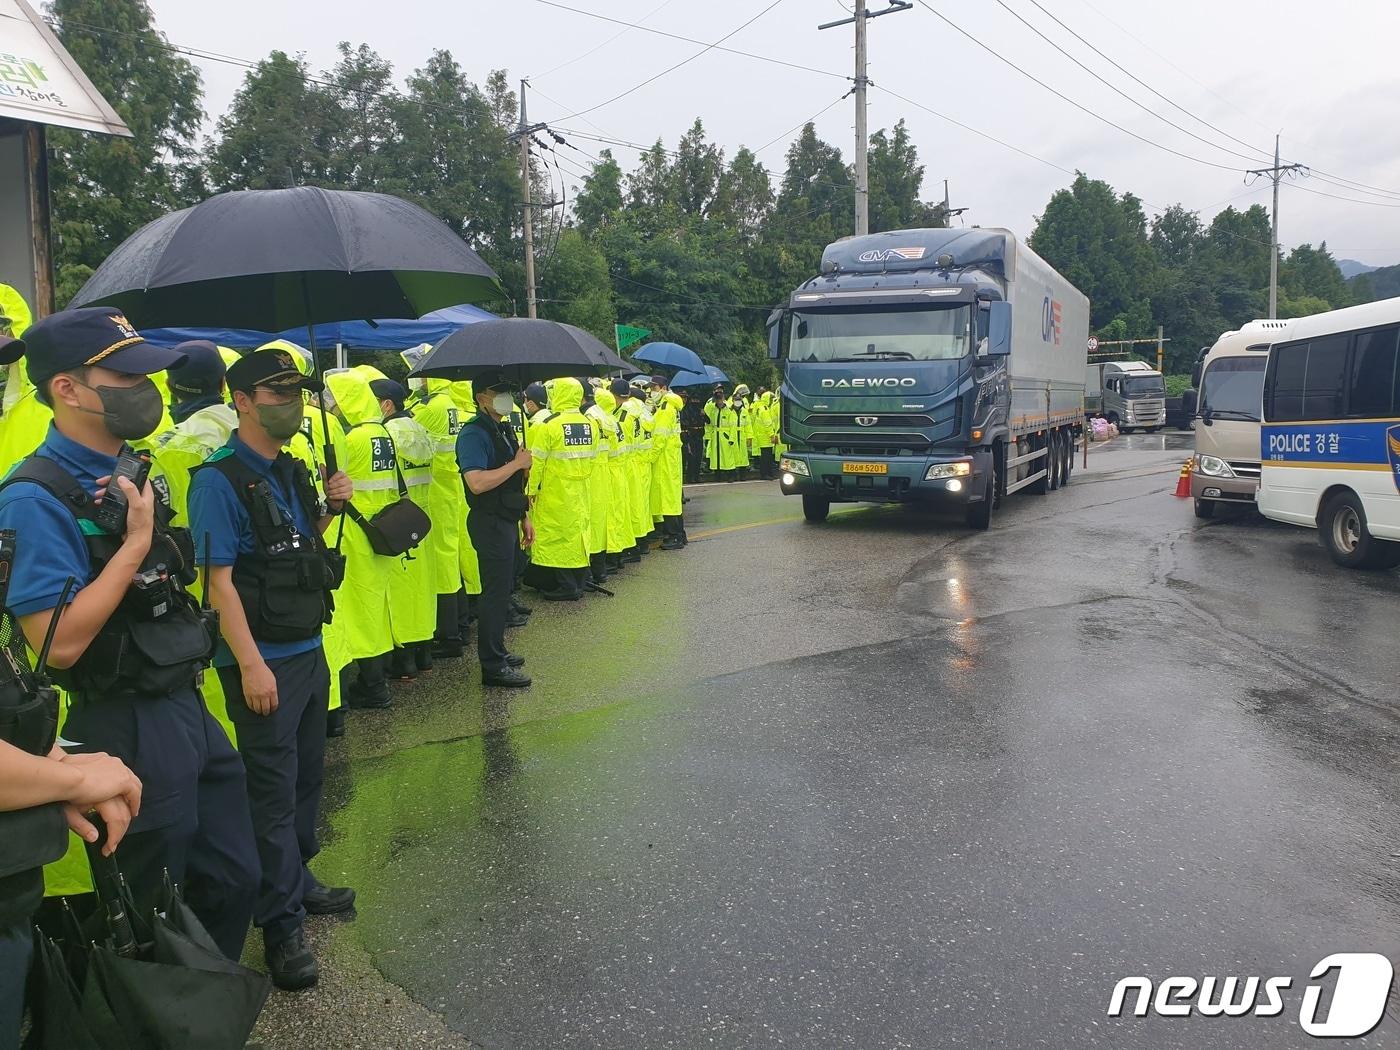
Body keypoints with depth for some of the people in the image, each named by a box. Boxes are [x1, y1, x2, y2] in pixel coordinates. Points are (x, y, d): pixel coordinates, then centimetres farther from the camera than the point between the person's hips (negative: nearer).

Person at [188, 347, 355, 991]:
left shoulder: (292, 471, 10)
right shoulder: (220, 480, -14)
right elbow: (219, 580, -18)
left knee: (306, 775, 18)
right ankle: (281, 925, 13)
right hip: (263, 662, -8)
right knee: (273, 791, 1)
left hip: (309, 650, 8)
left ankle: (297, 881, 35)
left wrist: (331, 510, 1)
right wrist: (251, 665, -22)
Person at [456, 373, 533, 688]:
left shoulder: (505, 430, 15)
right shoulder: (474, 434, -15)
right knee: (495, 593, -4)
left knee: (502, 589, 17)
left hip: (507, 521, 10)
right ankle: (493, 666, 3)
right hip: (490, 523, -10)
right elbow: (477, 483, -28)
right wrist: (517, 463, -20)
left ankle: (497, 652, 30)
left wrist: (524, 517, 22)